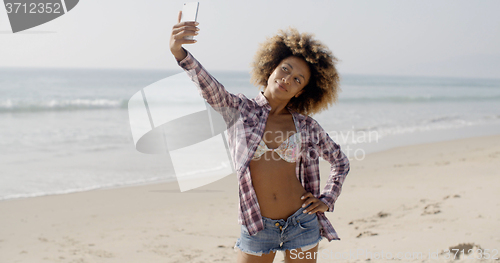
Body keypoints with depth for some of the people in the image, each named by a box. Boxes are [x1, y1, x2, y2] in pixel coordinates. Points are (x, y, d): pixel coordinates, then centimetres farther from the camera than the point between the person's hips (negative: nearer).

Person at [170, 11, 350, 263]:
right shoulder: (239, 109, -1)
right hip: (257, 228, -1)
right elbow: (207, 85, -21)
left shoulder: (306, 126, 4)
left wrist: (327, 200, 6)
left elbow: (340, 160, 19)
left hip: (302, 223, 1)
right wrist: (178, 51, -38)